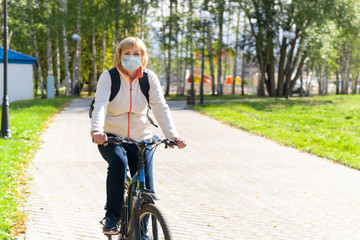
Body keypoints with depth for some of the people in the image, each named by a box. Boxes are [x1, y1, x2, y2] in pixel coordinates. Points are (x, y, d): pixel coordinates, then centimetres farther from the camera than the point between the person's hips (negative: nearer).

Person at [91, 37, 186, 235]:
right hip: (111, 137, -2)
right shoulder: (108, 77, -9)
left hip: (140, 139, 2)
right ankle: (112, 217, -21)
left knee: (146, 189, -4)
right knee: (118, 162, -34)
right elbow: (100, 103, -24)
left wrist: (172, 135, -27)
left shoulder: (149, 78, -3)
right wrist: (96, 129, -43)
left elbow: (160, 107, -12)